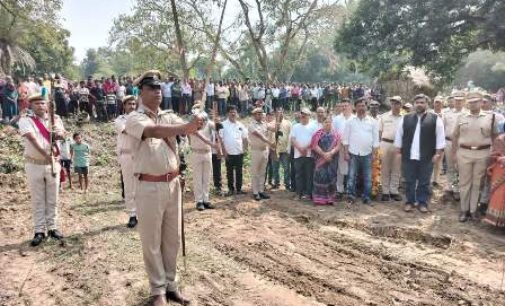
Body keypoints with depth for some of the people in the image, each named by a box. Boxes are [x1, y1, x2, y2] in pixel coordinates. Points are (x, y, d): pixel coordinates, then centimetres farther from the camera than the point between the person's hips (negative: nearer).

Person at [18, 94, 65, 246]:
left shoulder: (55, 119, 6)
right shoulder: (25, 120, -5)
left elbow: (61, 134, -9)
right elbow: (32, 139, -21)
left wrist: (57, 133, -33)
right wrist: (46, 154, -35)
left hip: (53, 164, 3)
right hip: (34, 165, -2)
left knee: (52, 199, 9)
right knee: (37, 200, 4)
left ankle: (52, 228, 18)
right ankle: (39, 231, 10)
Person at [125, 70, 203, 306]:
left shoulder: (169, 117, 11)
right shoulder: (135, 118, -6)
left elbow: (186, 129, -10)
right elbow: (153, 131, -28)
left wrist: (195, 125, -34)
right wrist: (186, 127, -42)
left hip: (173, 184, 6)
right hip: (149, 187, -5)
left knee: (172, 238, 14)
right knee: (152, 242, 6)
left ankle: (170, 284, 30)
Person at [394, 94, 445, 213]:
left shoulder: (435, 119, -1)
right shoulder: (405, 118, 6)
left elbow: (440, 137, -1)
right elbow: (399, 135, 10)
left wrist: (438, 153, -5)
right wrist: (399, 148, 8)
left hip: (426, 157, -1)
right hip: (408, 156, 2)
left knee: (424, 182, 9)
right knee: (409, 181, 10)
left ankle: (422, 203, 21)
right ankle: (409, 202, 23)